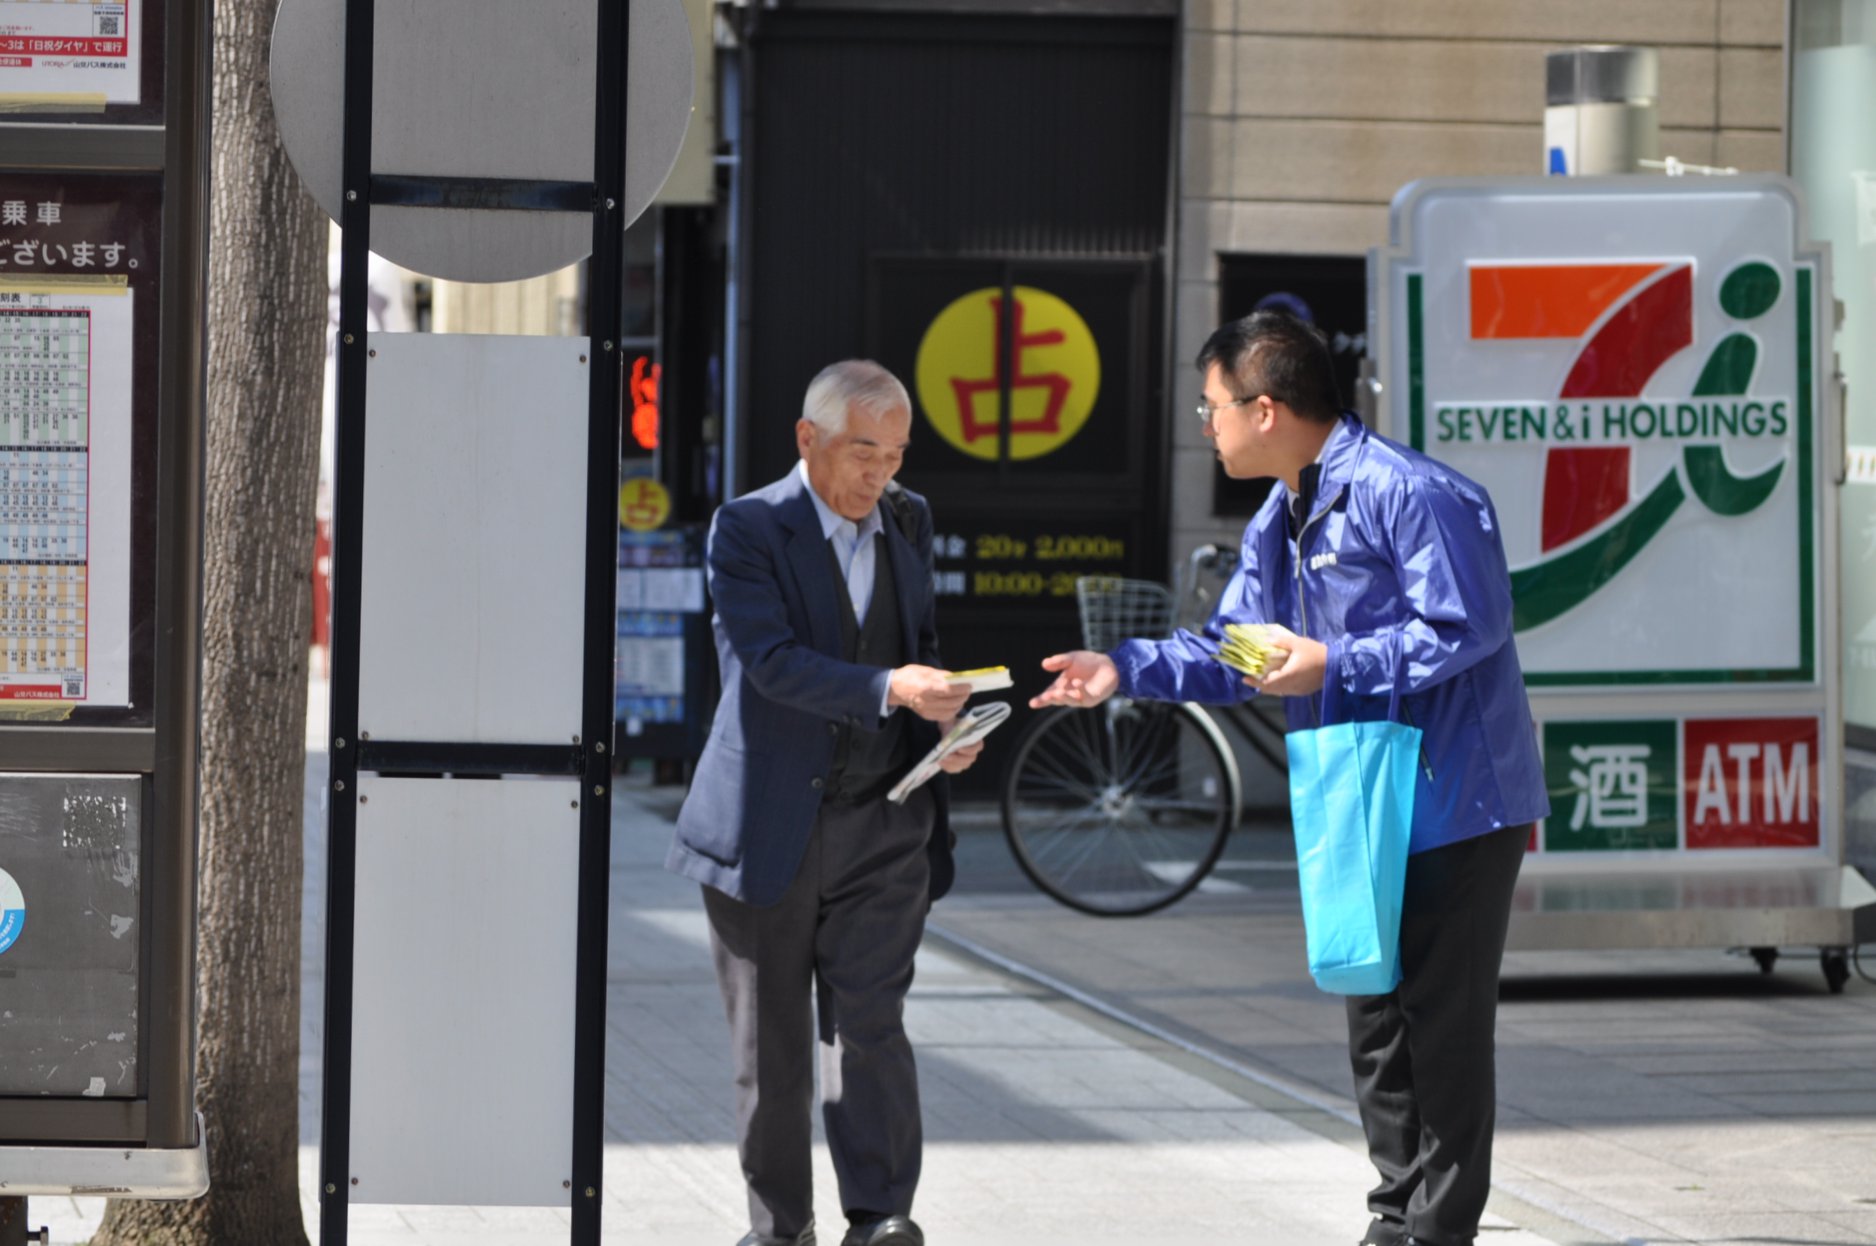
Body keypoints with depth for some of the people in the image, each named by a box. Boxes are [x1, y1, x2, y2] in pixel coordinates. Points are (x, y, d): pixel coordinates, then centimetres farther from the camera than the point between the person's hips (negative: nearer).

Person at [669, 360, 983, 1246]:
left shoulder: (908, 523, 9)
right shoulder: (749, 530, -8)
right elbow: (773, 661, -20)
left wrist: (944, 724, -1)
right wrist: (889, 689, -33)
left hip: (881, 823, 3)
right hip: (769, 825, -2)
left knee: (869, 1022, -9)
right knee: (771, 1043, 6)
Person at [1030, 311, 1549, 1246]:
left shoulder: (1405, 493, -17)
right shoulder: (1276, 526, 14)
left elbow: (1466, 627, -20)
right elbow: (1231, 655, 20)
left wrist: (1331, 667, -20)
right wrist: (1127, 669, 6)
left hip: (1453, 800, -10)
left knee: (1442, 1023, -5)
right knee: (1375, 1020, 13)